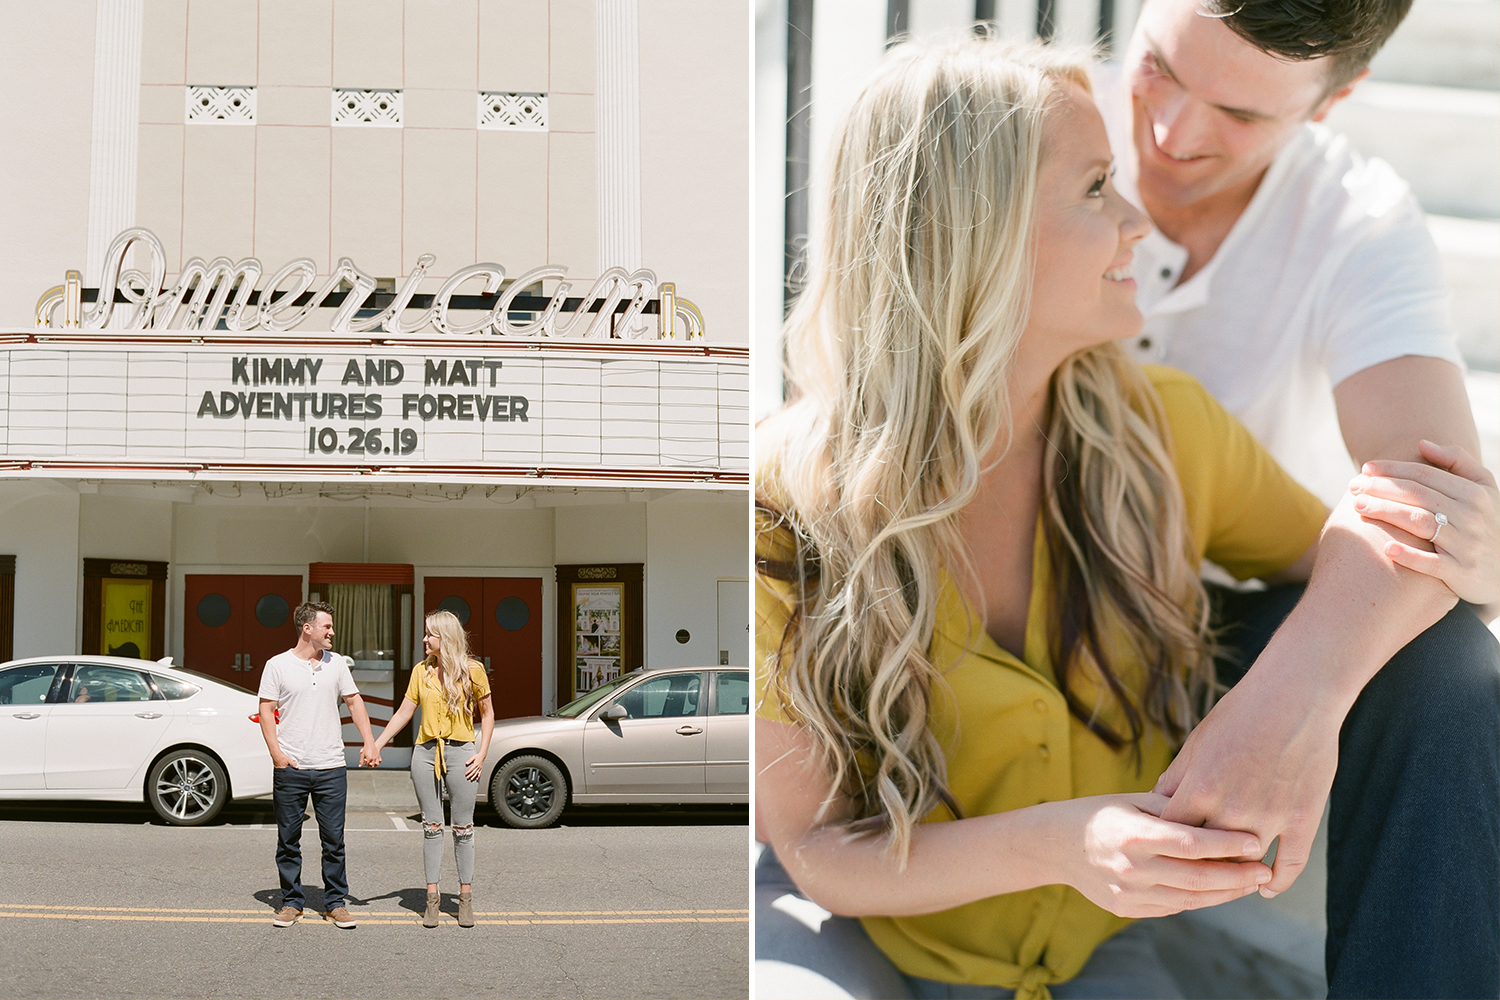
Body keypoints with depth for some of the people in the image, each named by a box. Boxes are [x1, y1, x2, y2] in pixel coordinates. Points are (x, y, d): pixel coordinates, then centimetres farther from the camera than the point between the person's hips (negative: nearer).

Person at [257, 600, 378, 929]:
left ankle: (335, 903, 11)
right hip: (290, 768, -2)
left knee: (334, 840, 3)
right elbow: (266, 710, 0)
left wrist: (369, 741, 5)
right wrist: (276, 754, -9)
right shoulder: (278, 665, 0)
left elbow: (354, 700, 15)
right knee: (288, 840, 5)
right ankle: (291, 902, 16)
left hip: (331, 769, 2)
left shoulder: (336, 663, 9)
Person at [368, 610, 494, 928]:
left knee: (463, 828, 2)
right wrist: (376, 745, 1)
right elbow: (403, 713, 9)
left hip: (461, 751, -3)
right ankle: (432, 897, 9)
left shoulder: (472, 670, -1)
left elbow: (487, 714, 5)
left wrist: (482, 754, -4)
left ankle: (466, 896, 10)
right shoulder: (422, 671, 8)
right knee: (431, 827, 4)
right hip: (426, 752, 3)